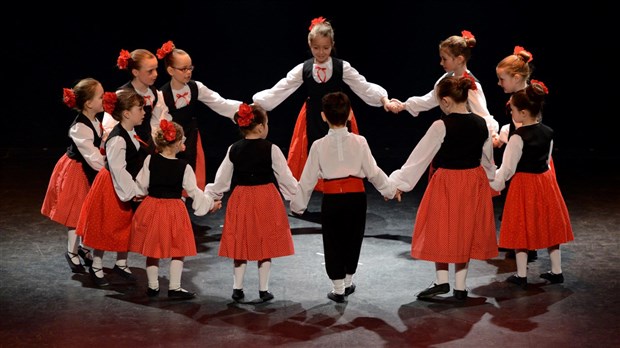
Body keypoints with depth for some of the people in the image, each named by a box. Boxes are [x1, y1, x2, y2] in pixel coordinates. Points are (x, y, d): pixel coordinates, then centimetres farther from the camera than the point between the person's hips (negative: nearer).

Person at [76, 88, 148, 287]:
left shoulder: (132, 133, 2)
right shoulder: (117, 139, -26)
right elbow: (118, 169, -26)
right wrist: (133, 192, -22)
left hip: (128, 185, 9)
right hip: (111, 188, -9)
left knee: (125, 226, 16)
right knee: (105, 227, 4)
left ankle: (121, 263, 31)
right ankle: (96, 267, 18)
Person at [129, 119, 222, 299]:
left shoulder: (150, 160, -7)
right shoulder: (184, 166, -10)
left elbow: (141, 186, 0)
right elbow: (193, 191, -4)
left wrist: (137, 195, 22)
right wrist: (210, 204, 10)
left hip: (151, 207, 3)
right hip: (174, 210, -2)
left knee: (153, 249, 13)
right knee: (178, 250, 11)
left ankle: (153, 286, 21)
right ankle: (174, 287, 12)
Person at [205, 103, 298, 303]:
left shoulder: (233, 150, 0)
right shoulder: (271, 150, -11)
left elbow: (222, 178, 6)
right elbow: (285, 177, -5)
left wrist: (211, 195, 21)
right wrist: (298, 195, 9)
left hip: (241, 200, 3)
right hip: (267, 200, -3)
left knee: (241, 244, 11)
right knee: (265, 244, 7)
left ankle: (237, 289, 14)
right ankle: (263, 290, 13)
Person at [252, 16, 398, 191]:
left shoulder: (342, 67, -7)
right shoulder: (303, 69, -3)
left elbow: (364, 87, -12)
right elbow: (279, 90, -5)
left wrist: (384, 100, -27)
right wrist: (253, 104, -14)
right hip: (313, 122, 1)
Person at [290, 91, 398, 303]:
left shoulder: (319, 145, -6)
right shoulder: (359, 142, -5)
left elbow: (308, 179, -2)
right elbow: (373, 172, -1)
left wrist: (297, 204, 9)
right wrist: (390, 190, 14)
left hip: (331, 199, -1)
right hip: (356, 198, 1)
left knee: (333, 243, 9)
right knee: (353, 240, 17)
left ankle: (338, 289, 11)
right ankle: (348, 283, 30)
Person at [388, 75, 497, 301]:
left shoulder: (441, 126, -17)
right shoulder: (481, 124, -1)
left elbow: (420, 157, -12)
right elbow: (488, 159, 12)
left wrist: (398, 182, -6)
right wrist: (491, 180, 30)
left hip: (447, 184, -5)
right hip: (475, 182, 5)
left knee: (441, 230, 11)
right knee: (466, 232, 12)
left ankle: (442, 281, 11)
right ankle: (460, 287, 16)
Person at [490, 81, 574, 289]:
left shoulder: (518, 137, -20)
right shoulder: (548, 133, -1)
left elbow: (507, 168, -16)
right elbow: (547, 159, 11)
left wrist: (494, 184, -3)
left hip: (524, 184, -6)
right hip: (546, 181, 6)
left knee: (521, 228, 5)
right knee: (549, 225, 15)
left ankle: (521, 275, 10)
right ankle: (556, 271, 21)